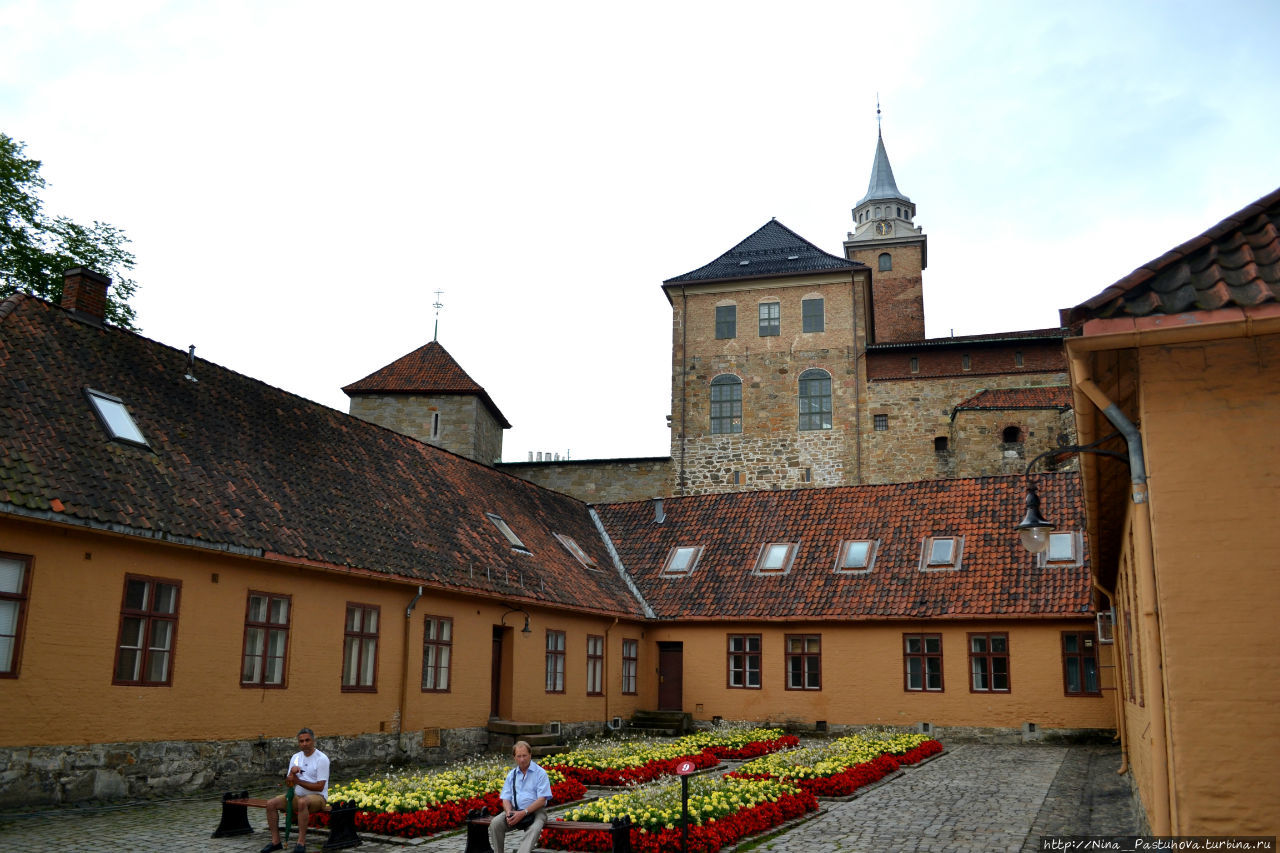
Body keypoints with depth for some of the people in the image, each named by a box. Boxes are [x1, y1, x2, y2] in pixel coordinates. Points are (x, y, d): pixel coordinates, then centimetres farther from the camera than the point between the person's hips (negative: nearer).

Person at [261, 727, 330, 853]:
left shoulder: (322, 759, -10)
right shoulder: (296, 757, 11)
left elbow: (319, 787, -16)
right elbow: (288, 783, 8)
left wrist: (298, 781, -16)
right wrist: (292, 772, -13)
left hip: (317, 796, -7)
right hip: (297, 795, 7)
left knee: (302, 802, -39)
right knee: (271, 803, -9)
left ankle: (301, 843, -33)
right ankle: (276, 841, -3)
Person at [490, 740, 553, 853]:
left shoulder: (540, 773, 0)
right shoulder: (511, 775, 16)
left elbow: (542, 800, -8)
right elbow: (506, 799, 11)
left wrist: (523, 813, -19)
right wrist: (509, 813, -12)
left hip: (535, 811, -4)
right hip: (514, 810, 5)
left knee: (534, 828, -36)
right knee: (495, 823, -22)